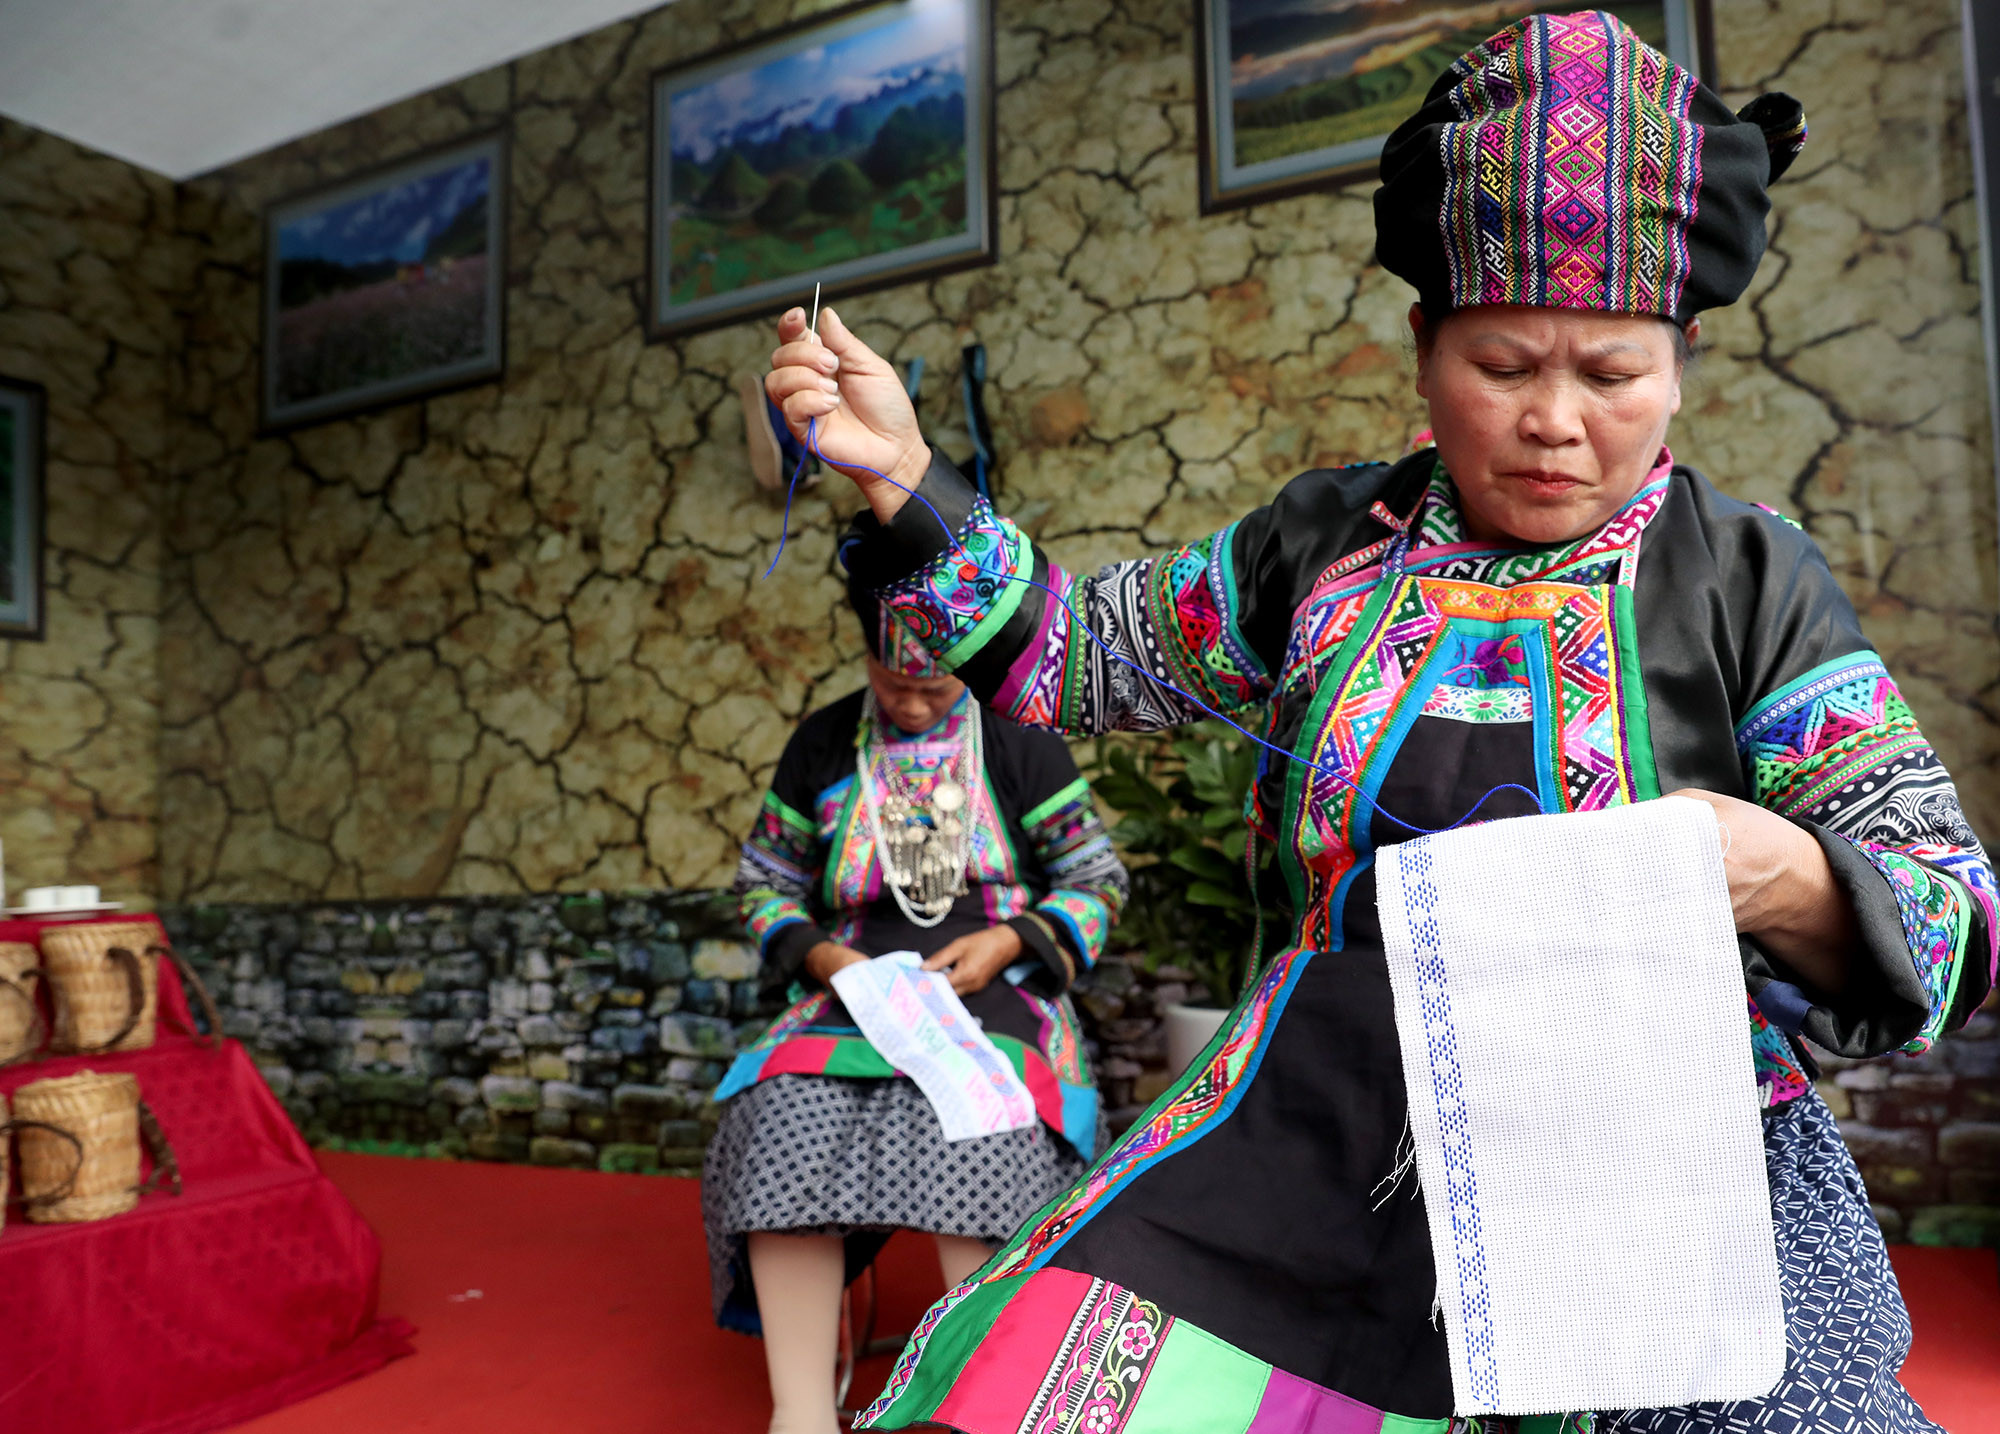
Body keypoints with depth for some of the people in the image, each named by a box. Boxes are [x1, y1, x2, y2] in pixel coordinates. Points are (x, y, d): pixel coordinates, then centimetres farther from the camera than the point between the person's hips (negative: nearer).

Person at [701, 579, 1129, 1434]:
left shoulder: (1016, 742, 6)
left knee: (977, 1136, -36)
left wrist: (1006, 943, -9)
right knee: (783, 1115, -31)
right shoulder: (823, 745, 11)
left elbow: (1097, 882, 8)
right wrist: (822, 956, -5)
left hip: (997, 990, -2)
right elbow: (764, 884, 16)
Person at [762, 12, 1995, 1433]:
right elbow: (1071, 654, 12)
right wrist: (904, 477, 2)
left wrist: (1788, 884, -26)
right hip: (1334, 1126, 2)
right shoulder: (1329, 544, 4)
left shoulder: (1746, 580, -4)